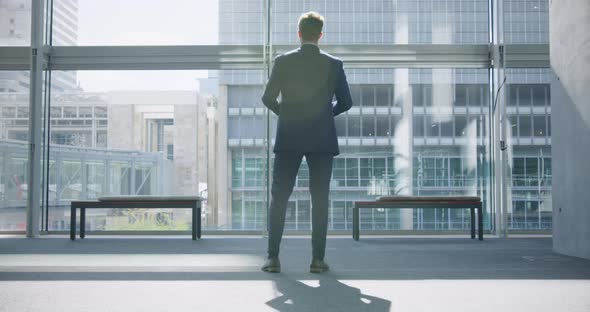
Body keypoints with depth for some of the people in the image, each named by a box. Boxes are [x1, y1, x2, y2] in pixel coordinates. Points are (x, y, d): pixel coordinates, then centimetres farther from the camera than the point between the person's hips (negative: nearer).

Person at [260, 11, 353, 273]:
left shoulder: (283, 62, -2)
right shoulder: (334, 64, 0)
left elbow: (268, 98, -3)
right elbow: (345, 103, 2)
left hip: (289, 140, 0)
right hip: (322, 141, 0)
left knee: (279, 198, 6)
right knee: (320, 200, 5)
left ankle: (273, 257, 3)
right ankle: (318, 259, 4)